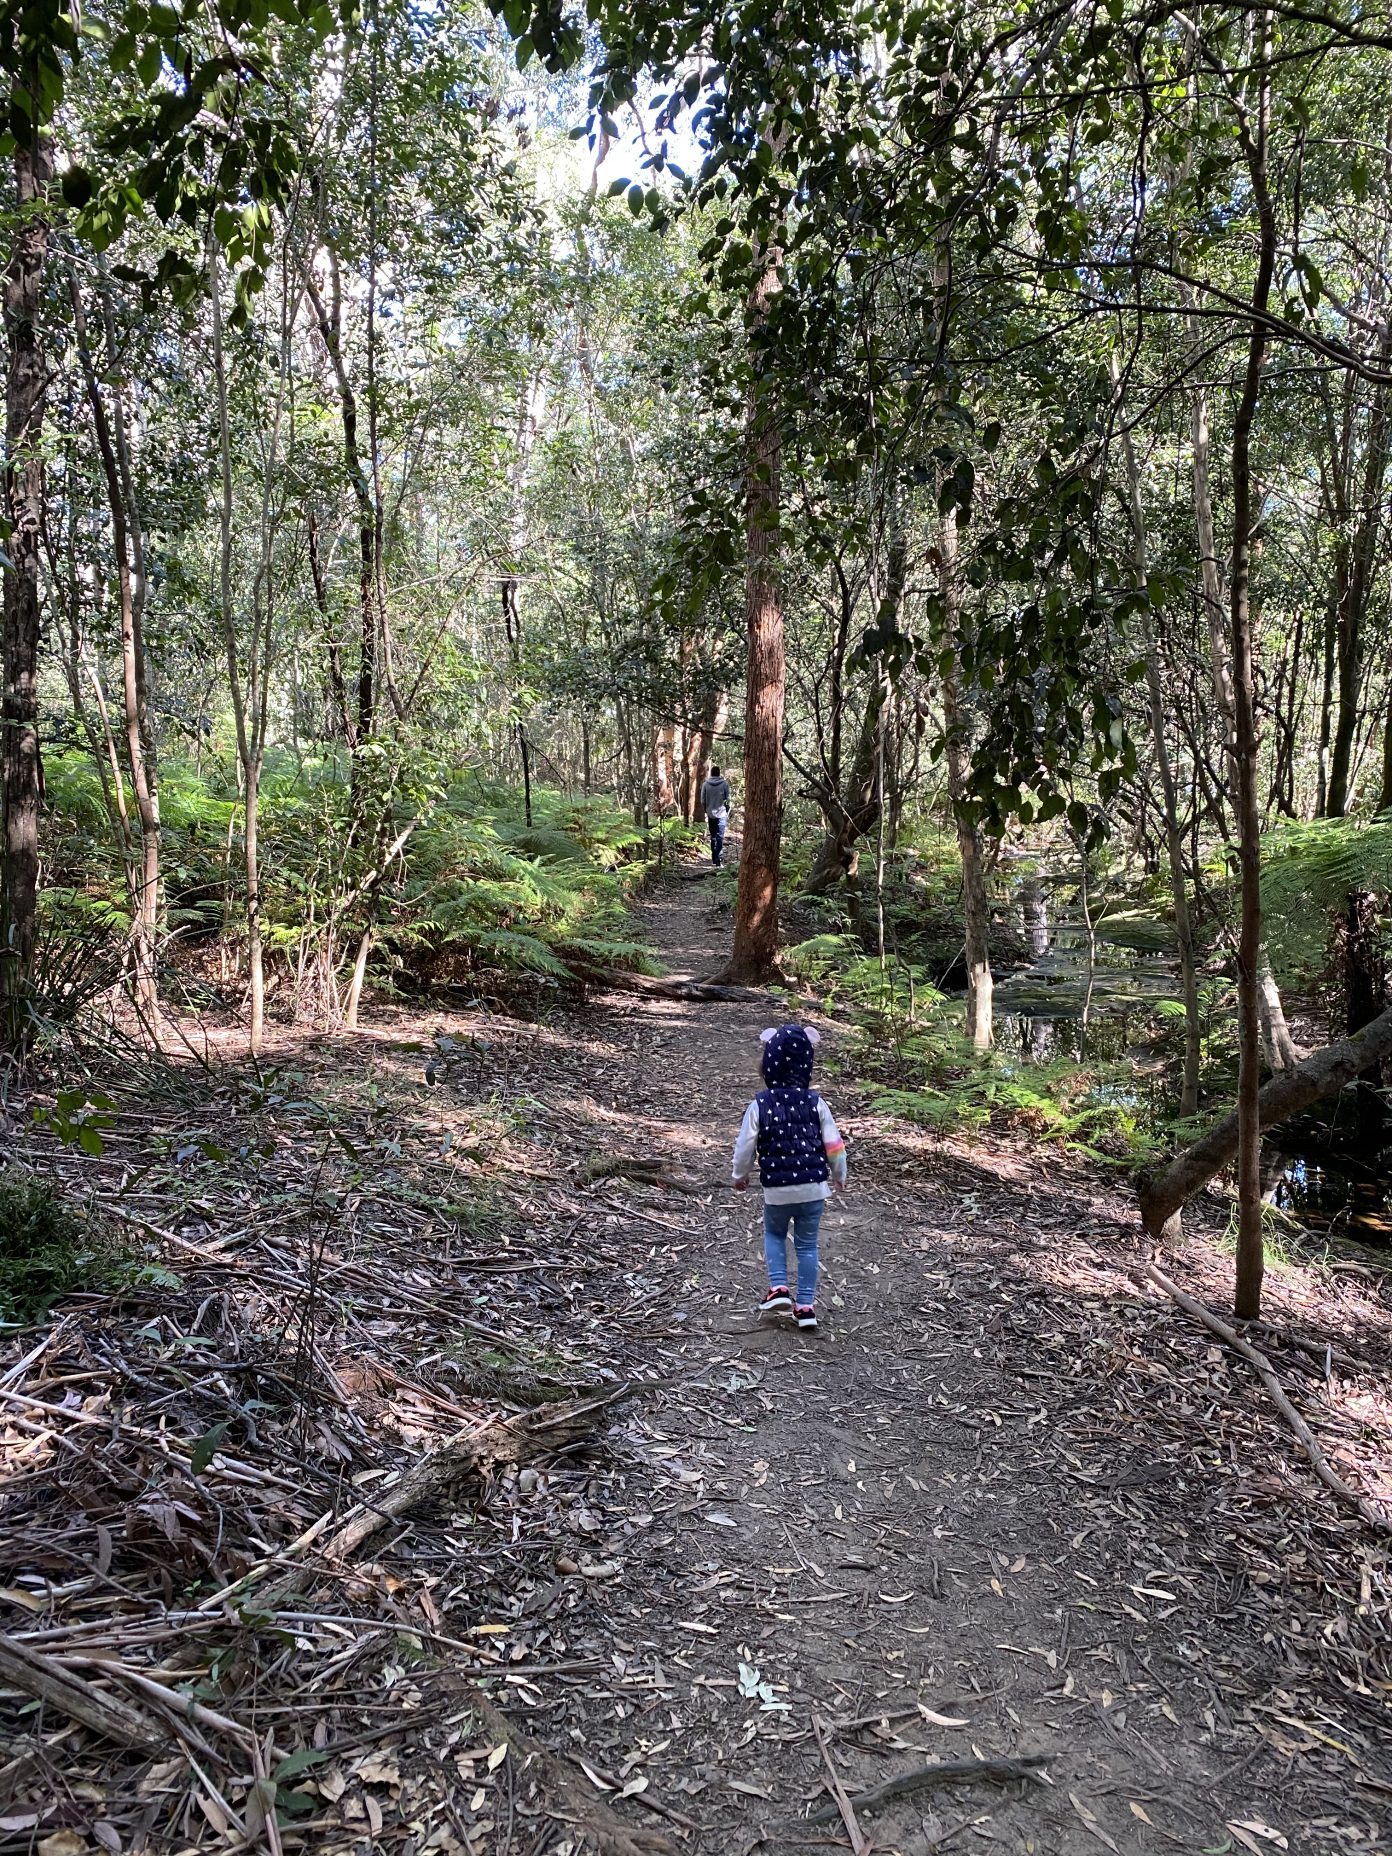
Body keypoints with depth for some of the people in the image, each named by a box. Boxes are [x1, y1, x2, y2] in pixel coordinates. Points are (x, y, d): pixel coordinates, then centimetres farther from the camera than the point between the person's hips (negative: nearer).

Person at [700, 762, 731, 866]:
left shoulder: (706, 784, -1)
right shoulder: (724, 783, -6)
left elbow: (703, 801, 1)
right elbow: (728, 799, -4)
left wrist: (705, 811, 15)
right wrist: (728, 811, 10)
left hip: (710, 814, 2)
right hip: (721, 814, -2)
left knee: (713, 836, 15)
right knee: (720, 837, -3)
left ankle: (714, 858, 21)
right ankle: (719, 859, -12)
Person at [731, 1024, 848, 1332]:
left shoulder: (759, 1105, -10)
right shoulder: (815, 1103, -6)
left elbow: (745, 1146, -5)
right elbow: (834, 1145, -1)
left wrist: (740, 1176, 14)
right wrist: (839, 1176, 17)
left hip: (777, 1190, -1)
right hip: (814, 1187, 1)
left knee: (774, 1234, 24)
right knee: (807, 1244, 14)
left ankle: (778, 1287, 8)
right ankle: (806, 1305, 15)